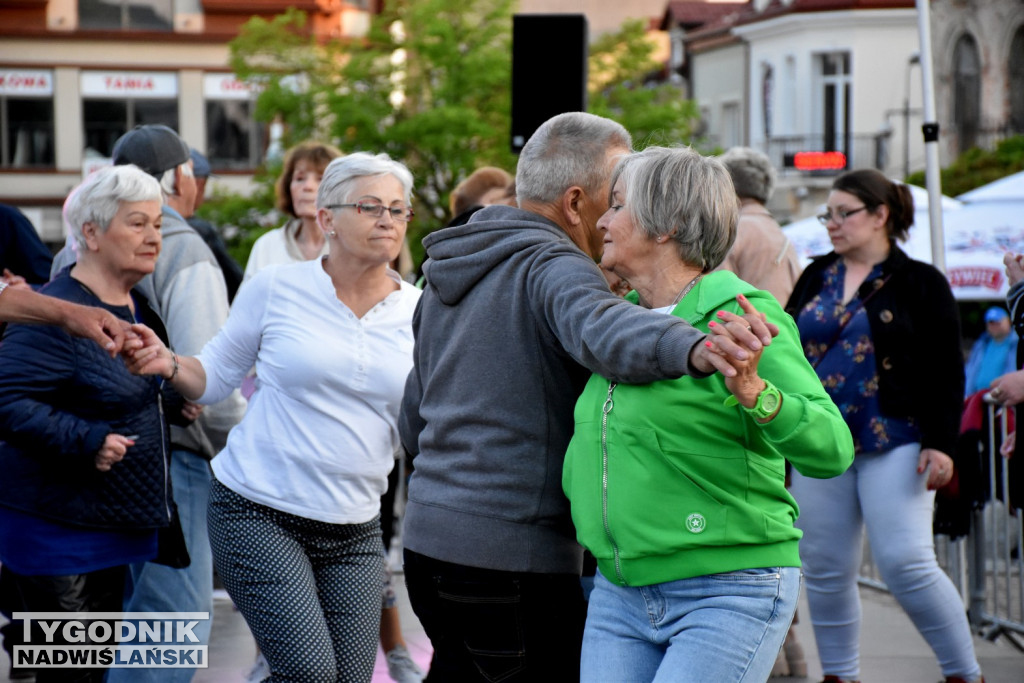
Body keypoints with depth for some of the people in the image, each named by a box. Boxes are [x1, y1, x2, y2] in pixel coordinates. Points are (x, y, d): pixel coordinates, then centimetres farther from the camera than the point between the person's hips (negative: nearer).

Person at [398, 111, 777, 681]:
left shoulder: (445, 278, 17)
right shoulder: (552, 266, -12)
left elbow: (414, 424, 23)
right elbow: (601, 330, -37)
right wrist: (694, 348, -54)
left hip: (428, 534, 9)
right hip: (514, 555, -9)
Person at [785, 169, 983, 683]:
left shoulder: (920, 283, 0)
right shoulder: (815, 279, 13)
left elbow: (946, 372, -3)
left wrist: (940, 443, -11)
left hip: (894, 445, -5)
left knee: (906, 563, -13)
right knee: (824, 569, 5)